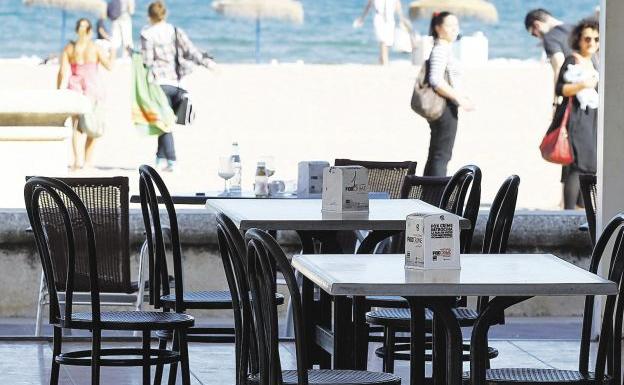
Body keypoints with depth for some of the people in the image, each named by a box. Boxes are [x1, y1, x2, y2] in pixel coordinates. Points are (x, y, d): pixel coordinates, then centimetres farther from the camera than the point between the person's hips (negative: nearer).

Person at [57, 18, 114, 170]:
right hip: (92, 88, -1)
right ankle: (88, 160, 15)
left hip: (75, 87, 1)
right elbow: (109, 66, -1)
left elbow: (62, 72, -3)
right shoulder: (95, 47, -4)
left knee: (77, 125, 1)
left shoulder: (69, 48, 1)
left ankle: (78, 159, -17)